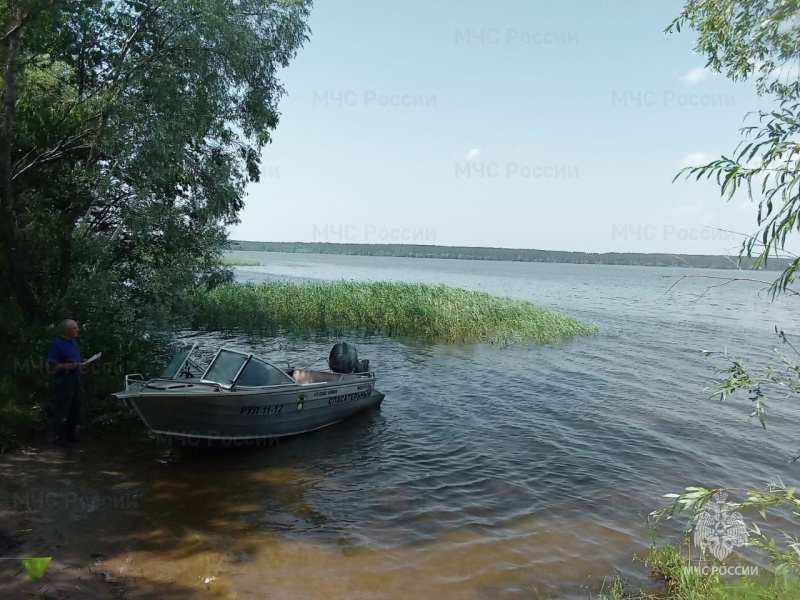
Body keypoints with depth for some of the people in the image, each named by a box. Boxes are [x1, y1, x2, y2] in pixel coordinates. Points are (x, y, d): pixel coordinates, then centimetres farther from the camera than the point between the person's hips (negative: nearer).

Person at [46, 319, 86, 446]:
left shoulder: (74, 341, 10)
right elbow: (51, 365, -19)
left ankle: (69, 433, 26)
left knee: (75, 408, 13)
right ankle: (58, 436, 8)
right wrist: (70, 366, -25)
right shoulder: (56, 344, -15)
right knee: (62, 409, -2)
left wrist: (81, 363, 5)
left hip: (75, 379, 8)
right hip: (63, 380, -8)